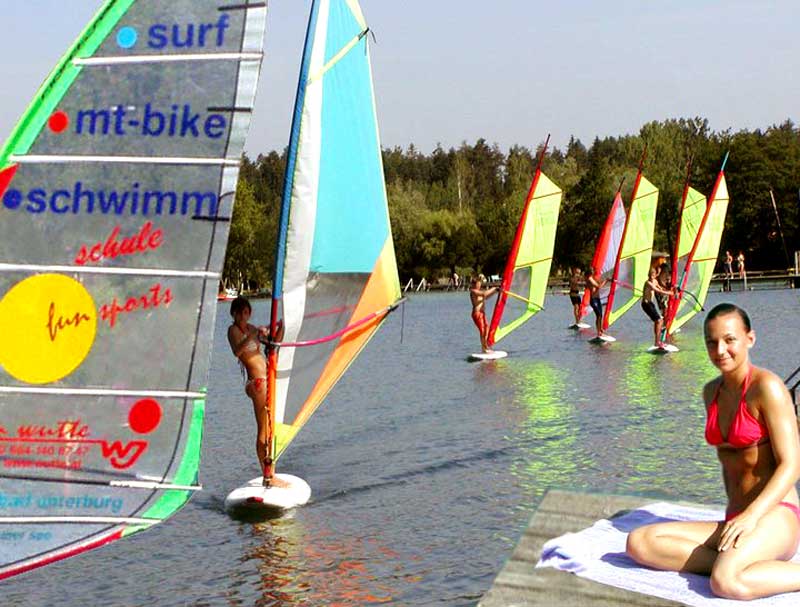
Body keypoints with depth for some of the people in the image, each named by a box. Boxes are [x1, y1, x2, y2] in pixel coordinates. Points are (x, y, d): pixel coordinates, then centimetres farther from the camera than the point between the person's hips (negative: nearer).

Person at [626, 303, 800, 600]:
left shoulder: (767, 387, -9)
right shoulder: (712, 392, 13)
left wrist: (751, 516, -28)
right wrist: (735, 517, 15)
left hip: (775, 516, -7)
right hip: (734, 522, 7)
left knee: (727, 582, -37)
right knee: (639, 542, -15)